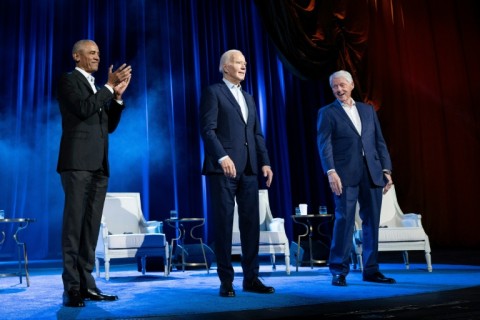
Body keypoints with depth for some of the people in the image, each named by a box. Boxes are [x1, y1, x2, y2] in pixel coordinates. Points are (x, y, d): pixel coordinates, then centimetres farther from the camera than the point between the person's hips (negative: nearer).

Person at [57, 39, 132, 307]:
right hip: (78, 162, -7)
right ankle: (71, 288, -5)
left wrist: (117, 96, 8)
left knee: (91, 227, 5)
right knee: (74, 224, -7)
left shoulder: (99, 89, 24)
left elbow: (110, 126, 18)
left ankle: (86, 284, 8)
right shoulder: (69, 80, 3)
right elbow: (83, 109, -14)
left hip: (99, 165, 7)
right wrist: (109, 86, -8)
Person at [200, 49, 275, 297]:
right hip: (223, 168, -6)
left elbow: (257, 134, 19)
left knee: (251, 224, 5)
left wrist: (264, 162, 7)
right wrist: (222, 157, -21)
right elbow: (207, 129, -9)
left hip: (248, 169, 6)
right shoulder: (213, 92, 2)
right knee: (224, 224, -1)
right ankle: (226, 281, 7)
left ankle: (251, 278, 14)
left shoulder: (248, 98, 23)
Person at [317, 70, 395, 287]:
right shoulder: (327, 113, 6)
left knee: (372, 221, 6)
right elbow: (324, 145, -4)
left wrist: (386, 169, 7)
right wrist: (331, 171, -17)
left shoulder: (368, 110, 18)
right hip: (345, 175, -4)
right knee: (344, 220, -8)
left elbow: (380, 142, 16)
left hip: (372, 173, 4)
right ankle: (339, 271, 1)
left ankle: (371, 270, 16)